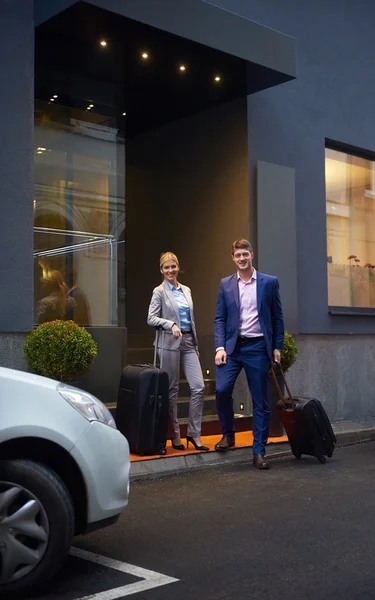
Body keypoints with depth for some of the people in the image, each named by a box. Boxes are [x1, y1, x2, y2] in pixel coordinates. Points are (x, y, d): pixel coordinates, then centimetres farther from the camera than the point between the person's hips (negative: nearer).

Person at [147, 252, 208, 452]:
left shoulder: (186, 290, 15)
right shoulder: (159, 292, -1)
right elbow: (151, 318, -7)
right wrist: (171, 324, -21)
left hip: (189, 342, 5)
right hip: (170, 343, -5)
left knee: (198, 387, -5)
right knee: (172, 389, 2)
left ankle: (194, 433, 4)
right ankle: (175, 435, 12)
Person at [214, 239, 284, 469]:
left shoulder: (270, 282, 3)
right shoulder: (226, 284, 7)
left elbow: (277, 317, 5)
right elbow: (220, 319, 5)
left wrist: (277, 347, 0)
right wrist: (220, 347, -6)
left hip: (258, 347, -1)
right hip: (233, 346, 1)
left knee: (260, 402, 2)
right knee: (222, 389, -16)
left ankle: (259, 452, 11)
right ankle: (228, 434, 9)